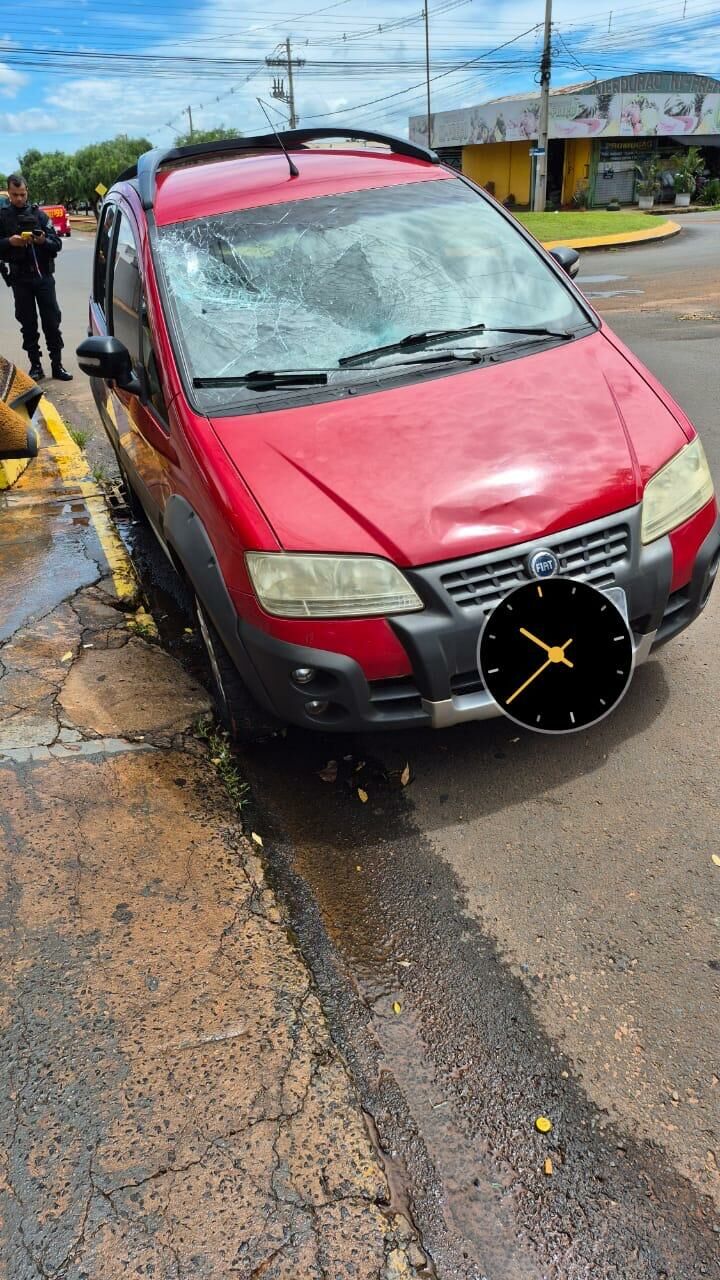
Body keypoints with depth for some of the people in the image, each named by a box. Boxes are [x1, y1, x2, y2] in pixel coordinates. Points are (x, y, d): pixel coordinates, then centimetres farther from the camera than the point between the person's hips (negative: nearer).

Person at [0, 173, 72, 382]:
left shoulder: (38, 214, 6)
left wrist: (43, 240, -18)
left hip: (43, 276, 0)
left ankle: (57, 365, 6)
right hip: (20, 279, 0)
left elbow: (57, 244, 2)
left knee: (52, 321, 0)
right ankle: (35, 366, 10)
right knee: (28, 324, 4)